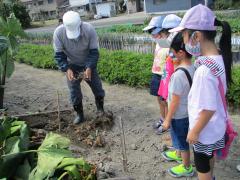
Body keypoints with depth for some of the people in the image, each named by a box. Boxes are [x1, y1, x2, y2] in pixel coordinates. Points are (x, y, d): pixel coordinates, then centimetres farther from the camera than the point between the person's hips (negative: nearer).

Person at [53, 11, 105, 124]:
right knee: (74, 92, 1)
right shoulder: (58, 33, -26)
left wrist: (89, 68, -35)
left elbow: (94, 52, -22)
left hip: (88, 65, 0)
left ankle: (100, 110, 27)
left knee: (97, 88, 5)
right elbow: (59, 55, -19)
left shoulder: (89, 30, -28)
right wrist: (67, 69, -33)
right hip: (72, 66, 0)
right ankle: (79, 114, 18)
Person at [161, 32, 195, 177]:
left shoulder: (179, 74, -31)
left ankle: (187, 168, 33)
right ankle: (178, 154, 54)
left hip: (178, 115, -8)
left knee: (182, 141, 12)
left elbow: (175, 101, -24)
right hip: (187, 111, 8)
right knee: (180, 138, 30)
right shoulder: (193, 68, -6)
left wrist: (167, 119, -13)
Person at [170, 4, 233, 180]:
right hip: (215, 126, 8)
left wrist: (194, 131, -14)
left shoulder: (204, 70, -34)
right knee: (209, 156, 31)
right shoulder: (219, 58, -8)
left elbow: (208, 109, -27)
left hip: (204, 130, -8)